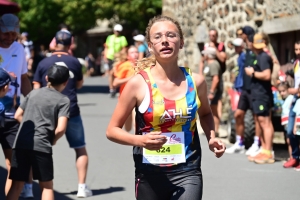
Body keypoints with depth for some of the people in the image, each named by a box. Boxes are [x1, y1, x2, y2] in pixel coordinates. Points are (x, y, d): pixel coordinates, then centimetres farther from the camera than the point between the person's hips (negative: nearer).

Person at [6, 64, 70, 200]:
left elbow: (17, 115, 18)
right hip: (41, 146, -4)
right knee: (46, 186, 9)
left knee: (16, 184, 7)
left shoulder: (33, 93, 17)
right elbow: (60, 128, -9)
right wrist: (53, 140, 9)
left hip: (20, 144, 4)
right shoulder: (63, 100, 2)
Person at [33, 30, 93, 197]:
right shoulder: (75, 62, 1)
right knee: (81, 149, 9)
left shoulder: (43, 63, 3)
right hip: (71, 111, -1)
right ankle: (82, 187, 2)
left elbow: (36, 90, 2)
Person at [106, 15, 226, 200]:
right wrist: (139, 140, -21)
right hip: (150, 175, 0)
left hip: (187, 173, 0)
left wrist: (211, 138, 3)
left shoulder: (195, 81, 0)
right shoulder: (138, 83, -8)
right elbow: (112, 130, -2)